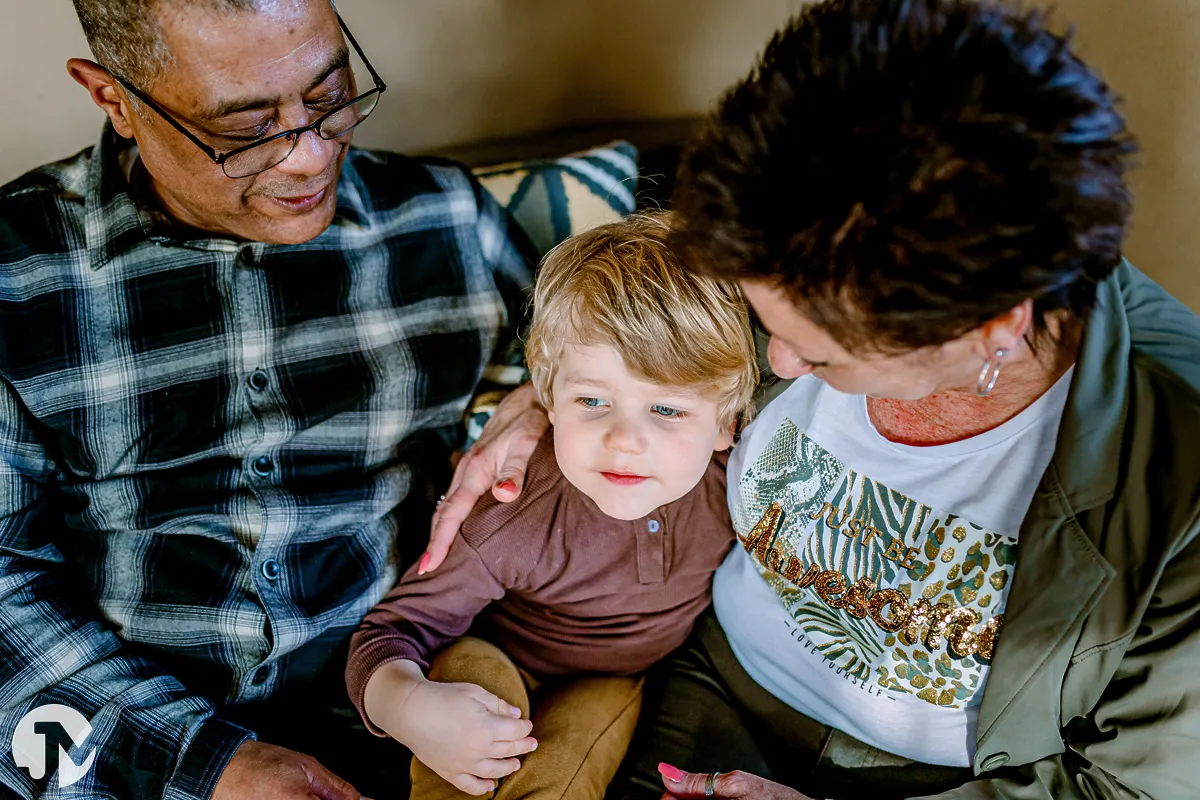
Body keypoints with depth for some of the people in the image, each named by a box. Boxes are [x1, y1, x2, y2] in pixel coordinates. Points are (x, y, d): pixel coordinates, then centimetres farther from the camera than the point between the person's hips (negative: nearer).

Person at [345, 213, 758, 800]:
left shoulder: (730, 479, -23)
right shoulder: (509, 515, -32)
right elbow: (394, 627, -27)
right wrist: (407, 706, -47)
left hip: (627, 682, 2)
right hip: (508, 671, -1)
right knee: (472, 661, -31)